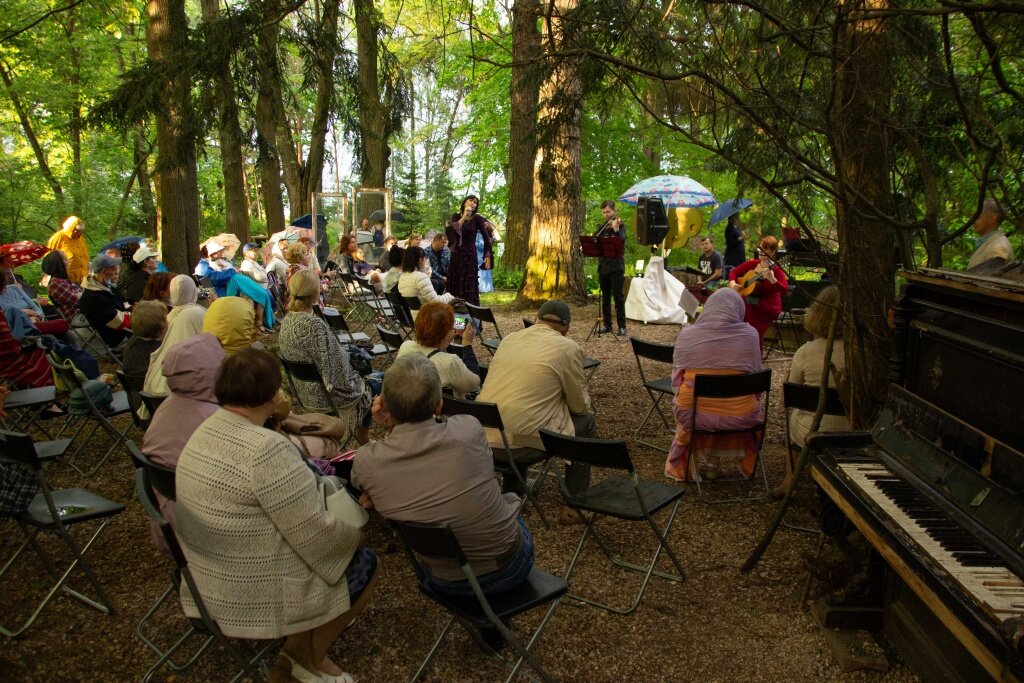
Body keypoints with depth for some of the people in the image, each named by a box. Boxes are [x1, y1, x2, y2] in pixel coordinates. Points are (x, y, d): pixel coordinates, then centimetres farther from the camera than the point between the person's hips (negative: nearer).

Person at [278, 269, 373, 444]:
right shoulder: (314, 325, -30)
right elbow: (332, 368, -27)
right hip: (325, 395, -8)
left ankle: (361, 430, 33)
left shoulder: (287, 321, -4)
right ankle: (362, 433, 33)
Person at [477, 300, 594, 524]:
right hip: (524, 436, -6)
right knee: (586, 422, 18)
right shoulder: (568, 348, -3)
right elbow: (581, 406, 5)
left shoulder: (509, 338, 13)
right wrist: (585, 408, 28)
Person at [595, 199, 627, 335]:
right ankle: (607, 324, 18)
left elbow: (621, 239, -22)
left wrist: (615, 229, -40)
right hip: (603, 265, 6)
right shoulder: (603, 226, 14)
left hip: (616, 265, -6)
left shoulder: (620, 224, -4)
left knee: (618, 296, -7)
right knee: (605, 296, 10)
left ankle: (622, 326, -4)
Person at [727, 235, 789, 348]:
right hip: (752, 304, 6)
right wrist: (732, 283, -6)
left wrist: (772, 279, -42)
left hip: (769, 306, -6)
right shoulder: (752, 264, 4)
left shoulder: (776, 270, -12)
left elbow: (785, 290, -26)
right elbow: (733, 272, 14)